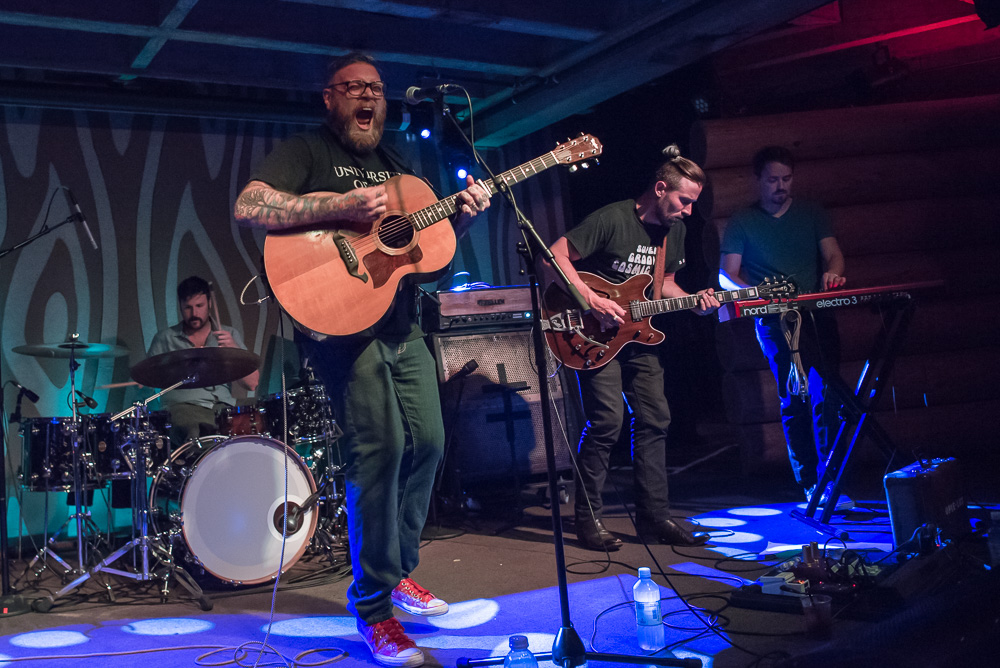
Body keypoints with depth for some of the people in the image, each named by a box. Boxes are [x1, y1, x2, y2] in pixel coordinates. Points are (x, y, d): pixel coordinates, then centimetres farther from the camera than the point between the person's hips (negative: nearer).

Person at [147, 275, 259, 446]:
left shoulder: (229, 335, 15)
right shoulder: (165, 338, 13)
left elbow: (252, 383, 5)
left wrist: (234, 349, -10)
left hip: (223, 406, 2)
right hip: (183, 406, -2)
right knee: (196, 433, -36)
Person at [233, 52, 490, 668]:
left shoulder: (394, 166, 22)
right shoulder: (307, 151, 0)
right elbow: (248, 207, -16)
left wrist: (461, 214, 1)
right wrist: (342, 207, -24)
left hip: (401, 326, 8)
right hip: (341, 321, -7)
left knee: (428, 442, 5)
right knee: (380, 446, -16)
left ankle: (398, 570, 24)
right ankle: (374, 603, -3)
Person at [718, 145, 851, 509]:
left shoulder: (812, 214, 17)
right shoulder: (741, 223, 9)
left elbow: (833, 253, 8)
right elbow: (727, 274, 5)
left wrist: (832, 272, -16)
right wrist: (752, 292, -15)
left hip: (818, 313, 2)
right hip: (775, 321, -2)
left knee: (825, 396, -8)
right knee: (794, 400, -8)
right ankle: (810, 483, -2)